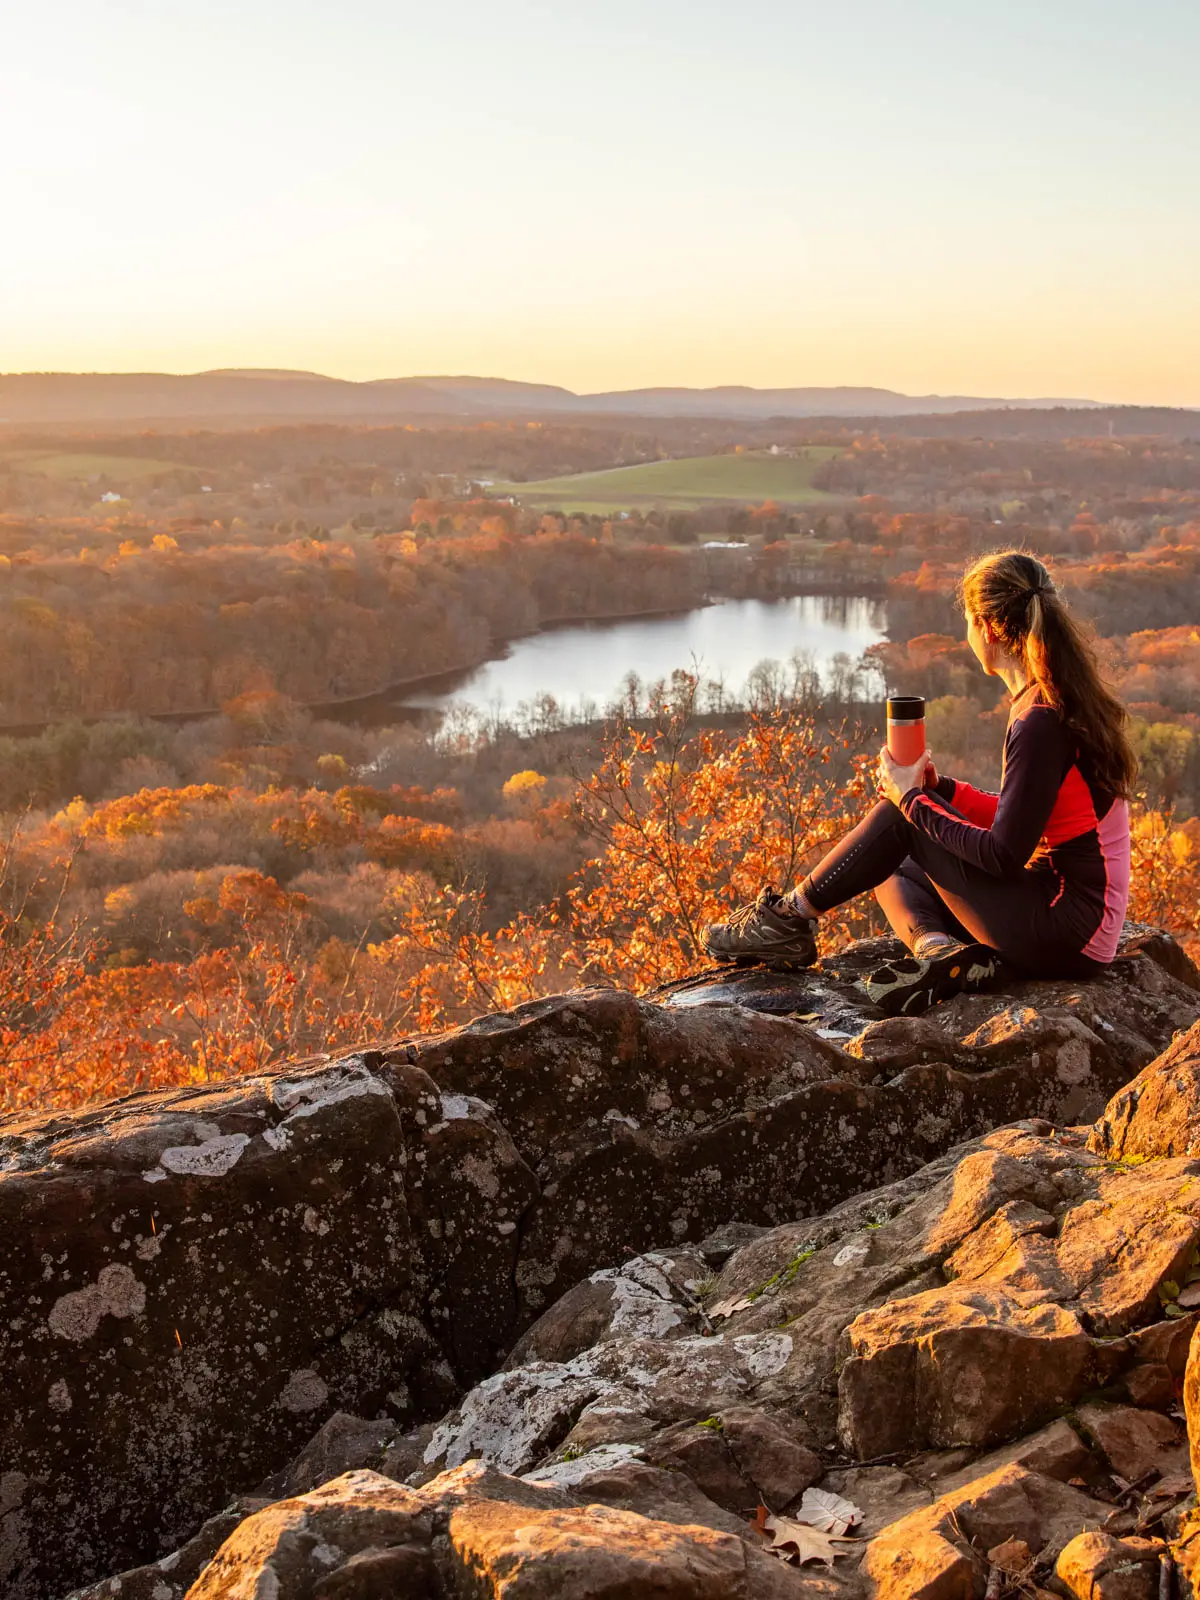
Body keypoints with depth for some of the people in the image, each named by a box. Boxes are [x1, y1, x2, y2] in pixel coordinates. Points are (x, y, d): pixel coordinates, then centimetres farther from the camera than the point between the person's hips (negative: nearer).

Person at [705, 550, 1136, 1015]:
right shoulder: (1068, 701, 9)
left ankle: (791, 919, 5)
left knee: (902, 814, -6)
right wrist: (938, 788, 6)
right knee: (893, 869, 16)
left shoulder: (1040, 723, -22)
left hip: (1065, 935, -9)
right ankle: (942, 951, -11)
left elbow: (1003, 853, -21)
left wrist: (915, 799, -10)